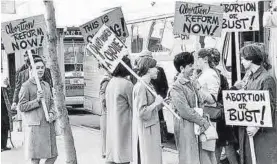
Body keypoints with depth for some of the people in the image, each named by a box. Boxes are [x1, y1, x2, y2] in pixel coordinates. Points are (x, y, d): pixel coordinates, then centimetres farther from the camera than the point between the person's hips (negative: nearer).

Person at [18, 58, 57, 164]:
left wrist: (52, 113, -1)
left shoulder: (46, 85, 15)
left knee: (53, 155, 7)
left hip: (48, 125, 6)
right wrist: (37, 100, -18)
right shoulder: (26, 86, -5)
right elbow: (21, 107, -8)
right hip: (35, 126, -6)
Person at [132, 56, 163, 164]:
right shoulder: (141, 87, -17)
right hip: (145, 131, -10)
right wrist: (156, 103, -16)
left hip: (152, 129, 10)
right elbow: (141, 113, -23)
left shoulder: (149, 85, 13)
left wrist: (161, 103, 3)